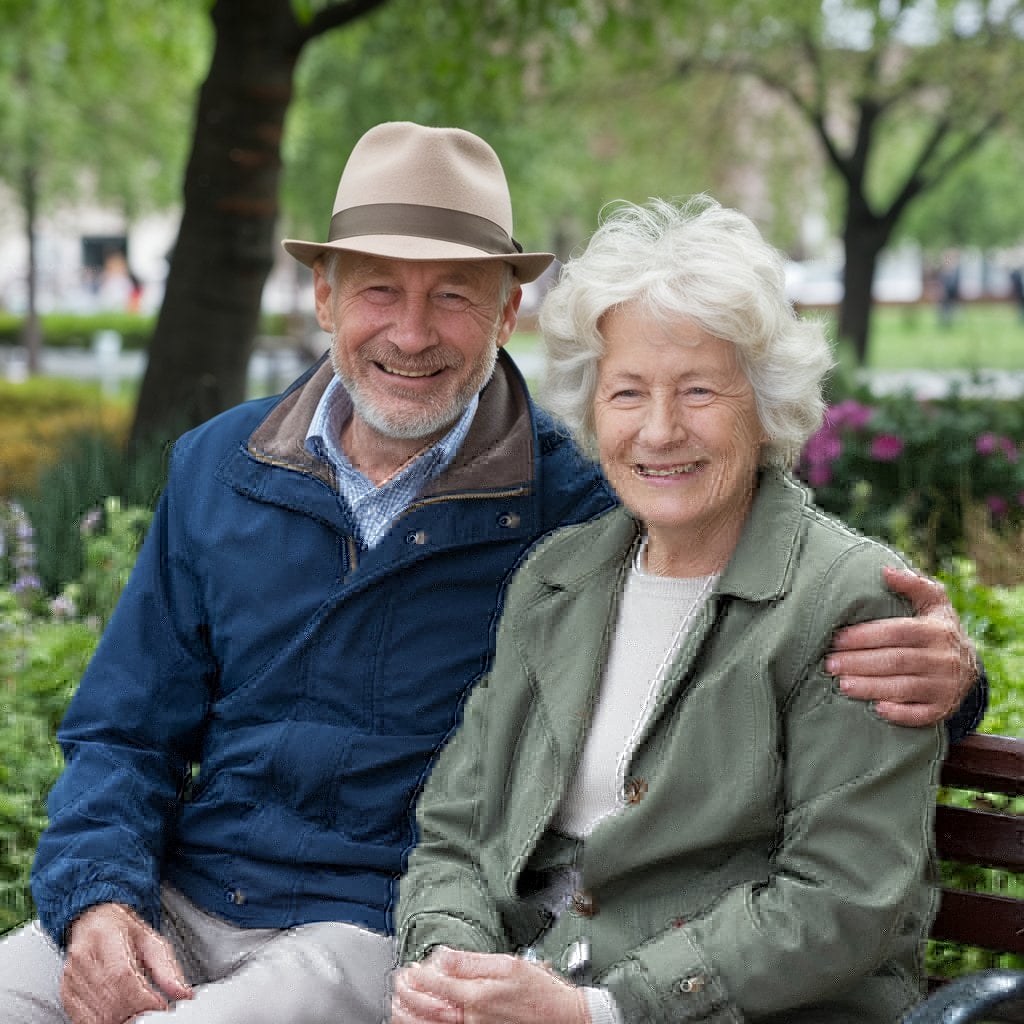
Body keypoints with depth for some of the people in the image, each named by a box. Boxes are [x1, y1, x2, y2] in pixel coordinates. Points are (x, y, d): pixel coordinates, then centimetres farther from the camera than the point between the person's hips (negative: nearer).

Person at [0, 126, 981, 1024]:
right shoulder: (218, 468, 7)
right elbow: (123, 731, 11)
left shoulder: (578, 504, -5)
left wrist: (933, 667, -28)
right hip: (176, 900, 4)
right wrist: (97, 901, -7)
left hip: (390, 935, -4)